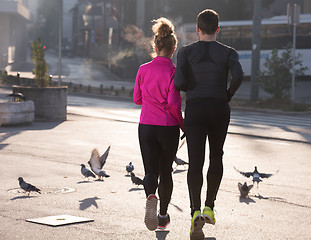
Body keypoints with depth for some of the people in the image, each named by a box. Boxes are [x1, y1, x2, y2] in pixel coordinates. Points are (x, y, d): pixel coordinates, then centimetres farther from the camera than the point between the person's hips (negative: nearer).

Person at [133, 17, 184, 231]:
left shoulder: (143, 69, 1)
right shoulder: (174, 71, -10)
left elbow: (137, 99, 8)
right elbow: (173, 103, -17)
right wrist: (184, 125, -3)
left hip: (146, 127, 2)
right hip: (168, 128, -2)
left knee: (151, 171, 5)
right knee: (166, 172, 15)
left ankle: (151, 197, -28)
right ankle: (163, 216, 24)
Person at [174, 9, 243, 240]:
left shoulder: (186, 52, 2)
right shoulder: (228, 52, 2)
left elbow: (179, 82, -9)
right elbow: (238, 75, -17)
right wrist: (227, 96, 1)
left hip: (195, 109, 0)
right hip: (219, 109, 1)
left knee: (195, 163, -3)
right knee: (216, 157, 21)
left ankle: (195, 211, -21)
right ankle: (209, 207, 14)